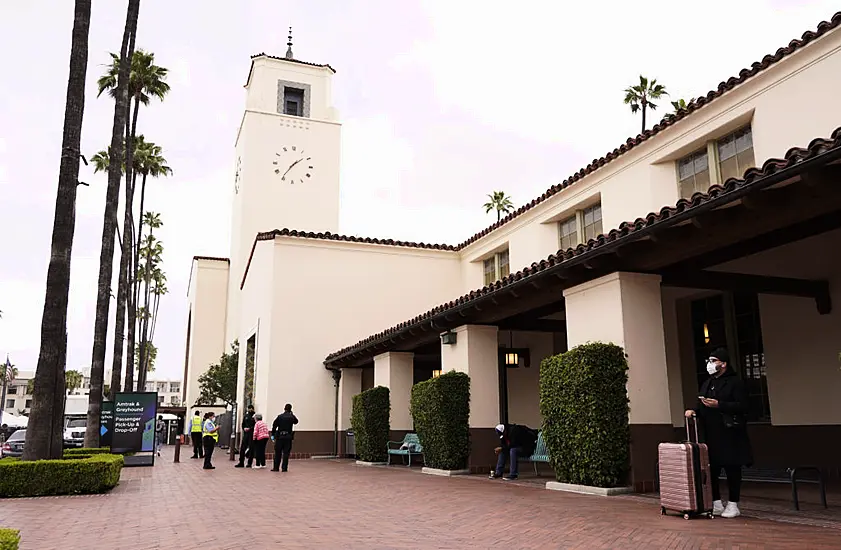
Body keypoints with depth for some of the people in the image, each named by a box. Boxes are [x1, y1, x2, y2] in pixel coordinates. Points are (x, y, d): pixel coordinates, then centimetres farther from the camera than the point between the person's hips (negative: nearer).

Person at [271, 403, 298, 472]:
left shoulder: (280, 416, -2)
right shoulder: (292, 417, -2)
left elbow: (274, 426, -1)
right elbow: (296, 421, 20)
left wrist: (273, 435, 7)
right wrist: (291, 414, 15)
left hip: (279, 436, 0)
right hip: (288, 437, 0)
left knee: (278, 453, 8)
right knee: (286, 453, 3)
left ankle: (276, 467, 11)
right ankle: (284, 468, 1)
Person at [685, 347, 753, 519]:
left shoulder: (735, 382, -5)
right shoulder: (707, 383, 18)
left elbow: (742, 406, -13)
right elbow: (701, 405, 22)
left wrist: (719, 405, -21)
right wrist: (693, 410, 1)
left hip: (729, 434, -7)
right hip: (710, 434, 7)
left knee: (732, 470, 1)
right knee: (710, 469, 6)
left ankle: (733, 505, 11)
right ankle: (717, 504, 18)